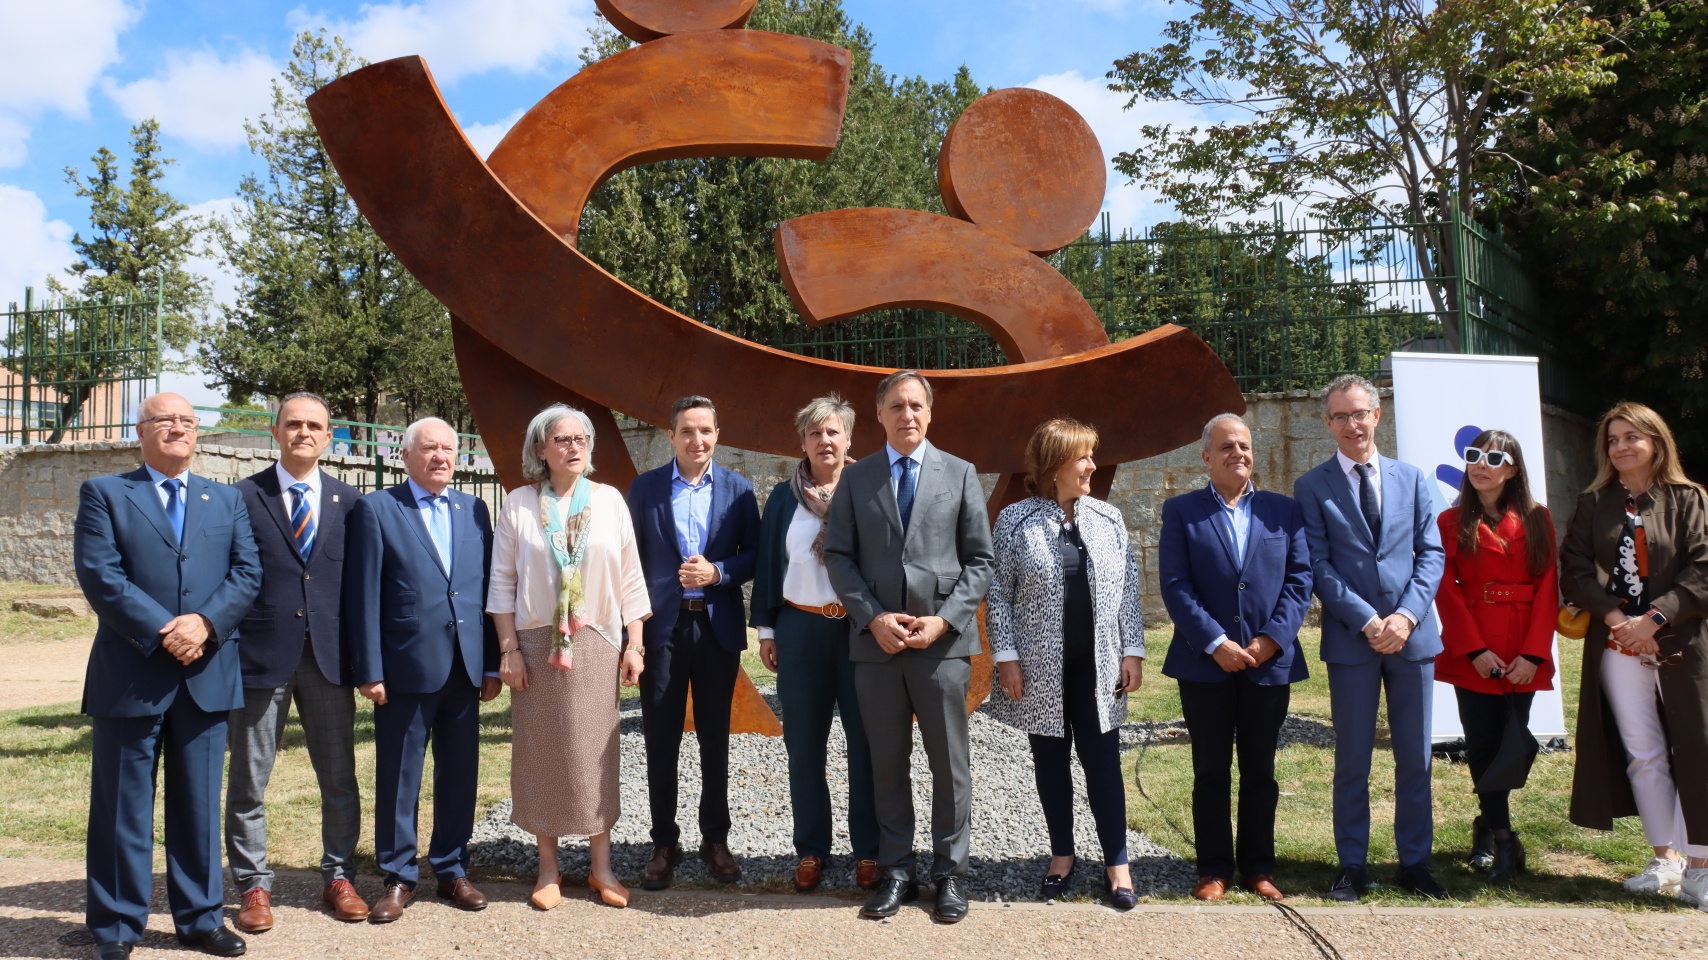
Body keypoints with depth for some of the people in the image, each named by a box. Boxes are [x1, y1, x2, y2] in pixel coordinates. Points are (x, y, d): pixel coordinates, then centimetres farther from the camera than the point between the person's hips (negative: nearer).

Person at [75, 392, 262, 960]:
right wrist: (161, 631, -17)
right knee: (122, 807, 5)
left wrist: (206, 622, -14)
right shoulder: (103, 494, 4)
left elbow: (247, 572, 3)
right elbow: (98, 574, -8)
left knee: (200, 805, 10)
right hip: (130, 675, -3)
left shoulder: (227, 501, 14)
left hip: (207, 674, 3)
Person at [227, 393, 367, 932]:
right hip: (262, 654, -2)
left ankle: (339, 877, 23)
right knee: (249, 781, 7)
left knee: (340, 779, 9)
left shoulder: (349, 501, 8)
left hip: (329, 656, 2)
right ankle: (253, 887, 20)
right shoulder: (243, 497, 1)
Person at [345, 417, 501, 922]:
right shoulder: (376, 509, -1)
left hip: (464, 668, 4)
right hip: (406, 667, -3)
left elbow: (487, 590, 11)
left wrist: (492, 663, 7)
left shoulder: (474, 509, 11)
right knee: (398, 777, 6)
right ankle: (398, 877, 20)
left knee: (459, 774, 11)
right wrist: (369, 671, -8)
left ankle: (452, 870, 25)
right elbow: (364, 596, -4)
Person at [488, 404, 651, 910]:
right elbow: (502, 581, 2)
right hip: (537, 643, 0)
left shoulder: (609, 500, 4)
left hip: (595, 643, 1)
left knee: (596, 752, 3)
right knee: (541, 752, 5)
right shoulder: (519, 504, 1)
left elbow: (630, 577, 6)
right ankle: (548, 867, 17)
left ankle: (601, 867, 14)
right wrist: (509, 649, -4)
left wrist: (634, 645, 2)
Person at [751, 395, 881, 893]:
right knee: (804, 744, 6)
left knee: (867, 742, 2)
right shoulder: (784, 497, 7)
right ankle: (811, 849, 19)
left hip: (862, 628, -2)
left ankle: (869, 850, 15)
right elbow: (767, 564, 10)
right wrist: (766, 629, 6)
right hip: (801, 631, 2)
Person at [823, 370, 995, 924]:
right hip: (876, 643, 1)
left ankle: (950, 873, 19)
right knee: (887, 765, 9)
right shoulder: (855, 479, 9)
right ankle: (896, 872, 20)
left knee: (949, 764, 5)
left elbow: (980, 561, 4)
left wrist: (943, 620, -9)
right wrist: (873, 618, -9)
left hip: (943, 641, -1)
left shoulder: (960, 474, 6)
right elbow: (838, 557, 5)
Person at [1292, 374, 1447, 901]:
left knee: (1415, 757, 9)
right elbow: (1319, 566, -4)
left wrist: (1407, 614, -9)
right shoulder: (1312, 487, 1)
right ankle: (1352, 867, 16)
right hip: (1350, 639, -2)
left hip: (1413, 635, 2)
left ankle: (1415, 862, 22)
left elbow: (1431, 552, 5)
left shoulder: (1412, 478, 10)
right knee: (1352, 761, 5)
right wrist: (1367, 621, -13)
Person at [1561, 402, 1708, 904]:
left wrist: (1654, 617, -16)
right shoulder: (1594, 504, 9)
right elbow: (1573, 569, 2)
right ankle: (1665, 860, 15)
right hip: (1618, 649, 2)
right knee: (1643, 755, 6)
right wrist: (1614, 617, -12)